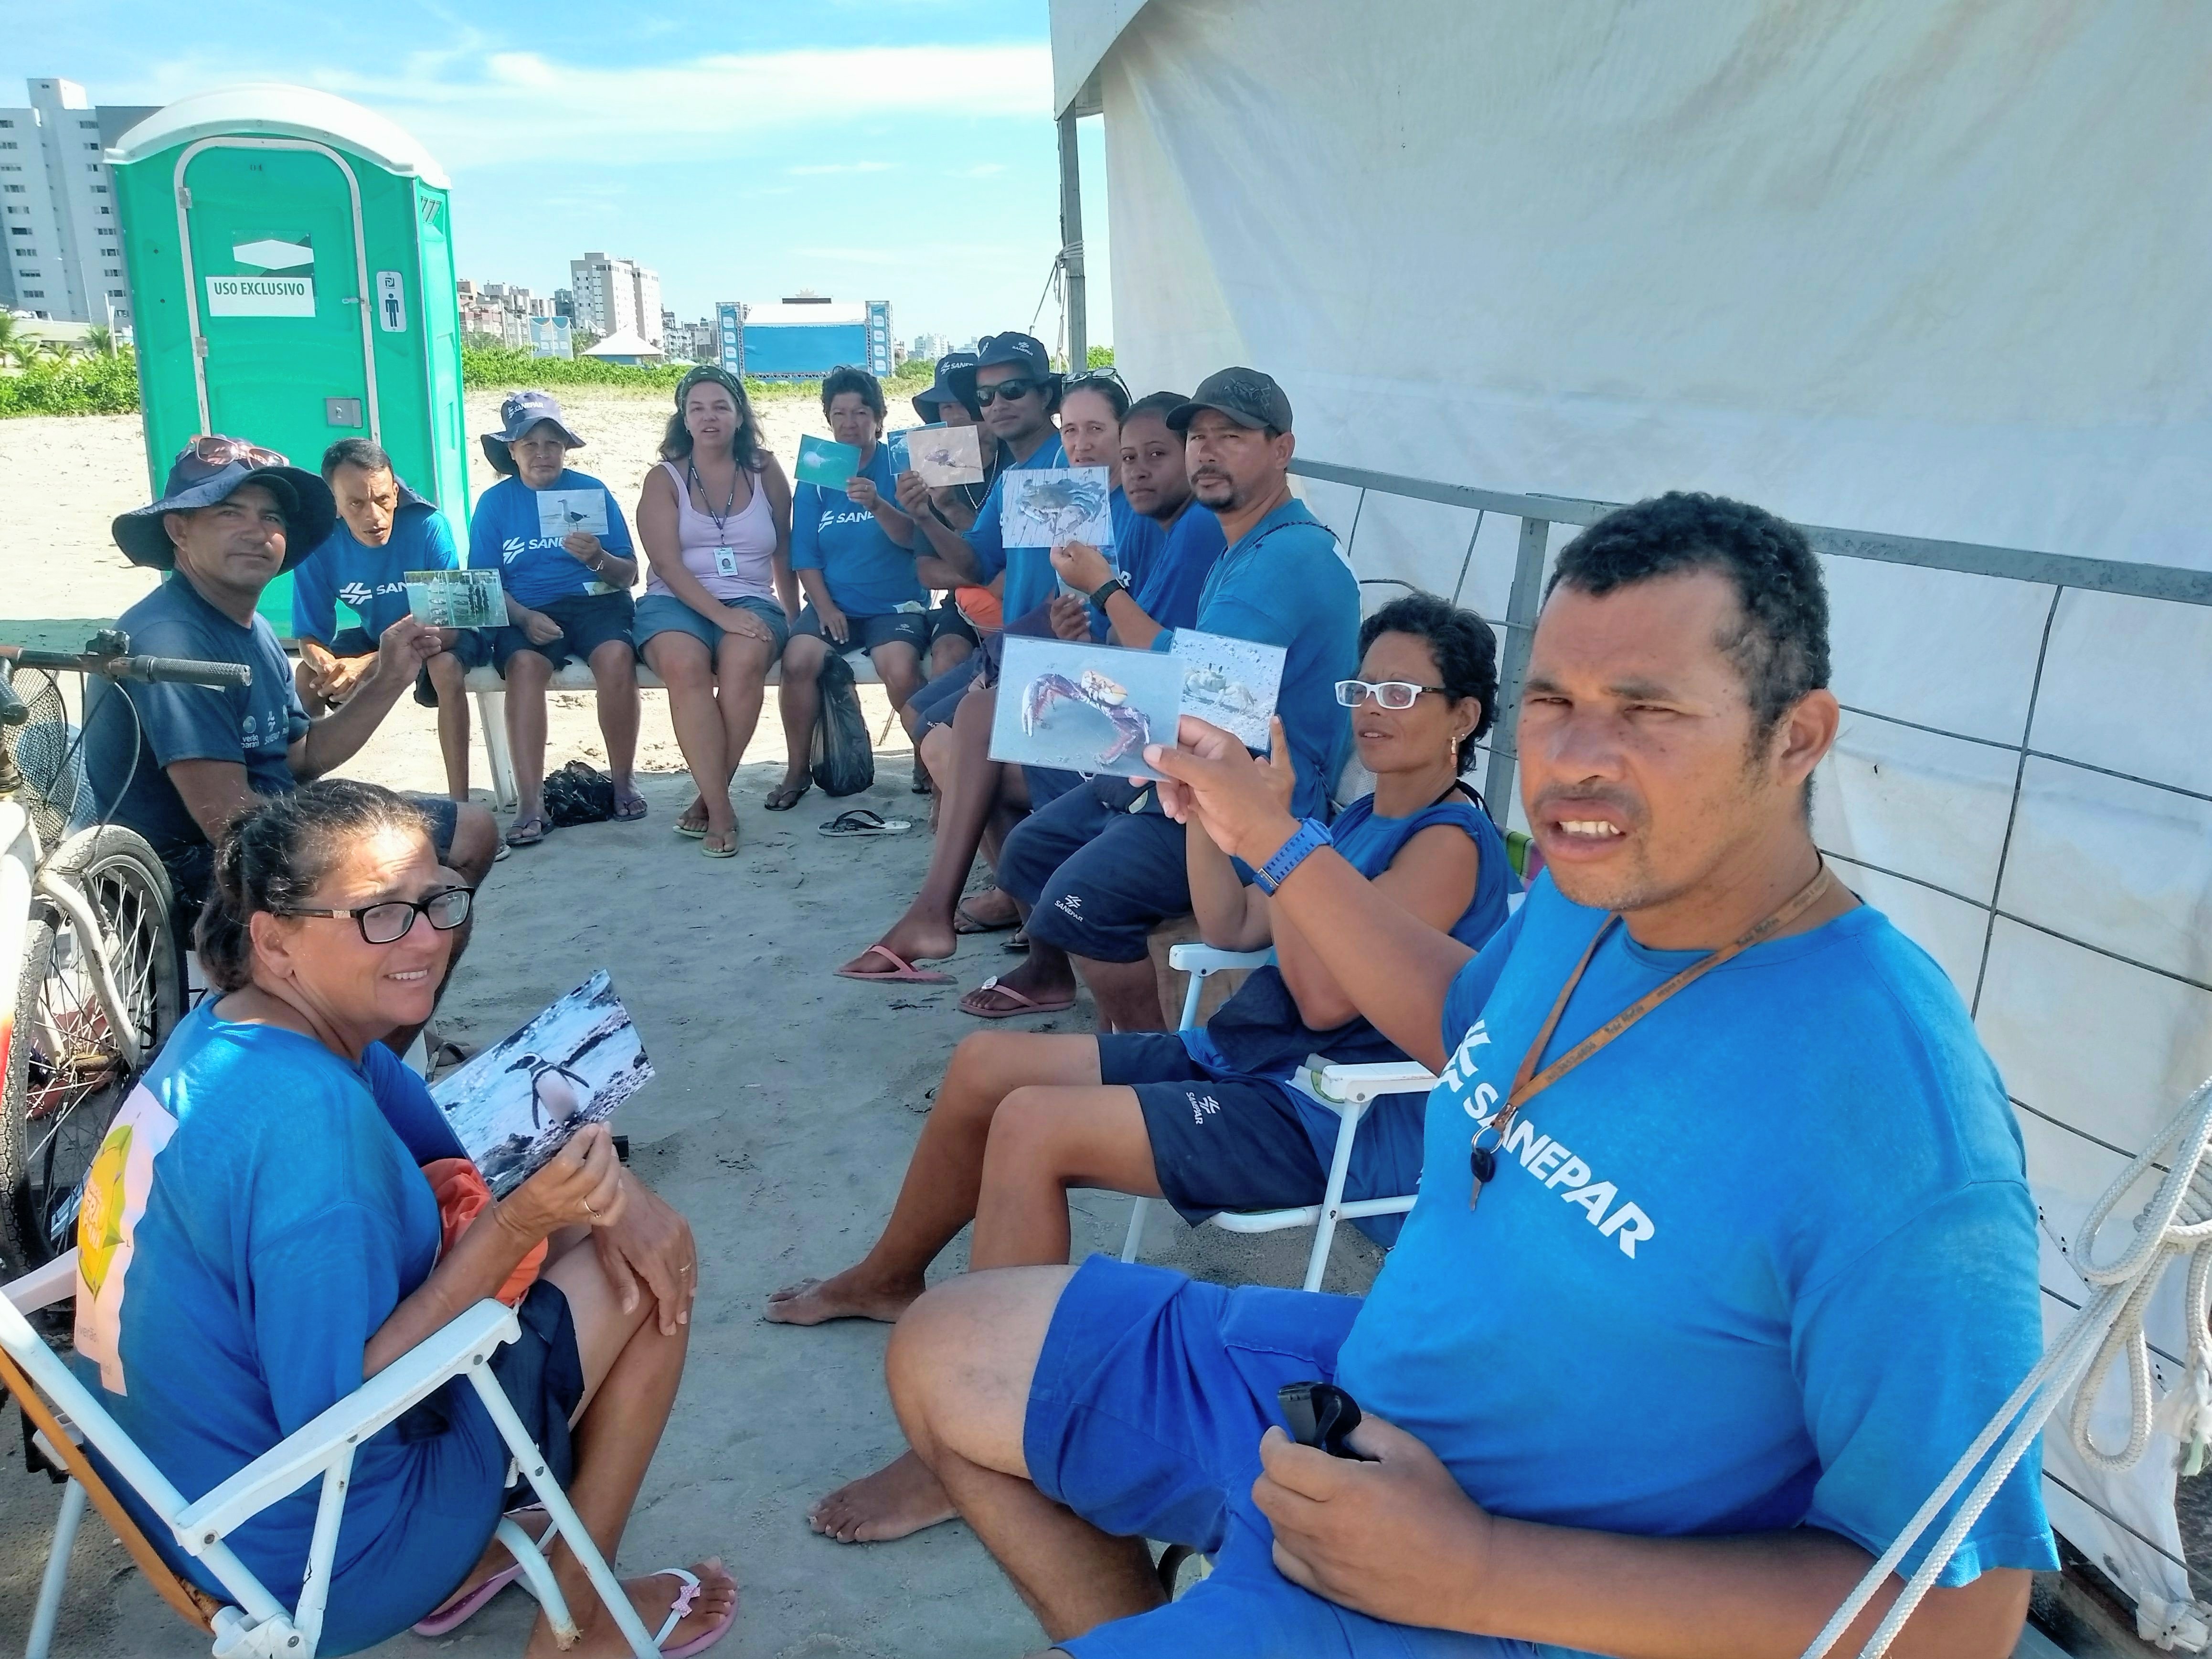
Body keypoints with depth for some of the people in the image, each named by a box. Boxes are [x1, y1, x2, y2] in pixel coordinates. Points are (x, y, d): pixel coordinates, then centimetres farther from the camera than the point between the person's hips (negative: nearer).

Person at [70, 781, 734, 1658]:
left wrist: (607, 1192, -13)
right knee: (656, 1275, -4)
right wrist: (514, 1229, -28)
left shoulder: (230, 1029, -3)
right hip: (316, 1562, -8)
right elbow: (337, 1416, -28)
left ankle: (466, 1558, 22)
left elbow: (464, 1158, 3)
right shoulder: (307, 1114, -31)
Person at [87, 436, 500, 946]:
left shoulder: (253, 628, 9)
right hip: (198, 873, -10)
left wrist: (388, 679, -1)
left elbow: (302, 758, 10)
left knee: (475, 832, 18)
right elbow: (226, 819, -26)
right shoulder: (171, 639, -23)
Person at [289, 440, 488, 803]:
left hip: (440, 638, -4)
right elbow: (310, 637, -14)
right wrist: (329, 666, -40)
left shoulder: (428, 525, -29)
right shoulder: (320, 543, -19)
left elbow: (448, 626, -29)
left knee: (446, 669, -35)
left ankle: (459, 800, -28)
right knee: (305, 677, -17)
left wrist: (369, 664, -42)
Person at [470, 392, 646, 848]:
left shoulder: (592, 491, 9)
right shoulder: (495, 502, 9)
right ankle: (530, 805, -36)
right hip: (525, 613, 0)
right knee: (525, 665, -33)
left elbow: (628, 575, 6)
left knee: (616, 657, -33)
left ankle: (623, 782, -17)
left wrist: (599, 559, -16)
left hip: (595, 602, 0)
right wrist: (525, 618, -17)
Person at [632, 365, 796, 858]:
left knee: (744, 662, -34)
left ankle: (708, 798, -21)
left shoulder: (765, 472, 11)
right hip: (675, 602, -1)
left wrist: (795, 622, 9)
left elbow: (784, 557, 15)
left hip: (750, 601, 1)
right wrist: (723, 615, -18)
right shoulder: (664, 479, 6)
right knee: (684, 665, -35)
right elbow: (667, 564, -6)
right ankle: (720, 806, -31)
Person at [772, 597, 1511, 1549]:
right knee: (984, 1065, 5)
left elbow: (1328, 996, -25)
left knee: (1031, 1127, -26)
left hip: (1328, 1120, -9)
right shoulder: (1369, 813, 13)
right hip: (1238, 1059, 10)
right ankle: (887, 1280, 28)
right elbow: (1232, 930, 14)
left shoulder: (1451, 843, -15)